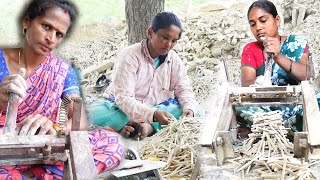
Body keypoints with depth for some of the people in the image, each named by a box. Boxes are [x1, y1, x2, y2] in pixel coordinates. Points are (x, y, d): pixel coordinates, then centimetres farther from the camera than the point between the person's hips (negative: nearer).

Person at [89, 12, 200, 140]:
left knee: (193, 111, -21)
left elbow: (184, 90, 1)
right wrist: (153, 114, -42)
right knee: (94, 113, -34)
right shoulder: (130, 56, -18)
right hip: (123, 108, -4)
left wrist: (189, 108, -24)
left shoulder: (174, 60, -1)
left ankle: (148, 126, -32)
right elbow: (123, 97, -26)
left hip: (158, 109, 4)